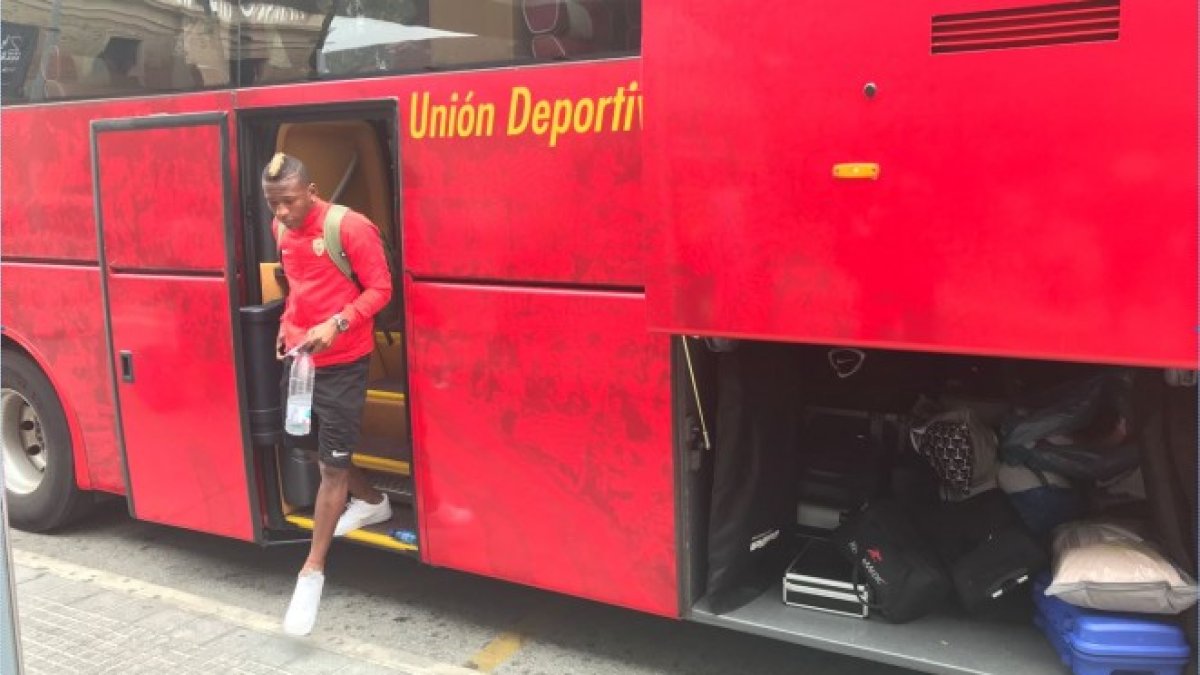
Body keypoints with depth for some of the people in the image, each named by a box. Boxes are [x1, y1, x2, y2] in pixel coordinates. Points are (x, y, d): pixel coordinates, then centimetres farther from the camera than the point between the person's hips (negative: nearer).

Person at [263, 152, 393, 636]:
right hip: (298, 355, 8)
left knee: (333, 463, -3)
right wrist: (288, 322, 9)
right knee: (306, 444, 20)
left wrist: (336, 325, -27)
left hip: (342, 362, -8)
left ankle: (313, 572, 6)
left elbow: (379, 289, -15)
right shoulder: (281, 229, 6)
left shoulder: (351, 227, -17)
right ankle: (372, 502, 46)